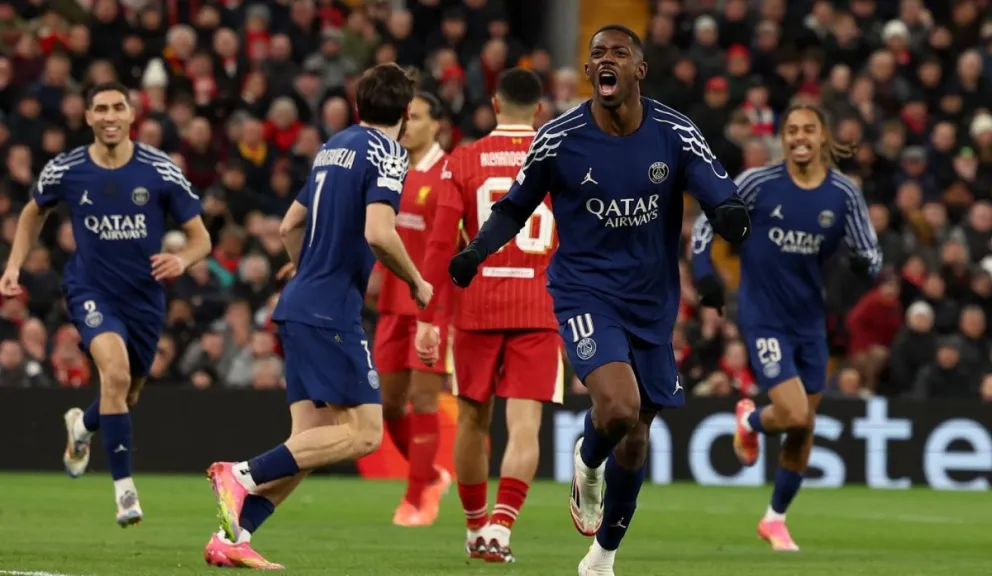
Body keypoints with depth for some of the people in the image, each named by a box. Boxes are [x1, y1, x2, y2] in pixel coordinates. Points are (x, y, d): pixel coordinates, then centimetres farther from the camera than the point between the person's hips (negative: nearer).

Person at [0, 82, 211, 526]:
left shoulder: (161, 172, -10)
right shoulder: (65, 171, -7)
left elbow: (201, 238, -4)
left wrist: (182, 260, -26)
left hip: (143, 297, 2)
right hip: (91, 291, -2)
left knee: (125, 397, 16)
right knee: (115, 370, -28)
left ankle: (81, 424, 54)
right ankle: (124, 487, -23)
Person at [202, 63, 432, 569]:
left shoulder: (334, 147, 18)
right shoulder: (386, 153, -7)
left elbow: (290, 226, 24)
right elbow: (378, 233, -21)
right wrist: (416, 283, -5)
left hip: (301, 305, 9)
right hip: (331, 313, -9)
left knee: (313, 440, 7)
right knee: (363, 433, -10)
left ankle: (232, 536, -2)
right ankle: (243, 475, -19)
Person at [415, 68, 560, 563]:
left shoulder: (463, 161, 2)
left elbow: (441, 243, -3)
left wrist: (427, 316, 0)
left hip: (477, 308, 1)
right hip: (539, 310, -1)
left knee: (473, 419, 14)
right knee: (524, 426, -5)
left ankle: (476, 527, 23)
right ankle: (499, 527, -20)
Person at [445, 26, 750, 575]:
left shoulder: (675, 134, -6)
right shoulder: (558, 138, -9)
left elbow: (721, 197, -12)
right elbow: (514, 207, 4)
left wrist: (730, 215, -37)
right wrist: (476, 251, -14)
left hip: (652, 304, 3)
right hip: (585, 292, -3)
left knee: (634, 442, 12)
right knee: (617, 408, -29)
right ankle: (588, 463, 8)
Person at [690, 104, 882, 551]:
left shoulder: (843, 194, -4)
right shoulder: (758, 183, -11)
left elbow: (872, 258, 1)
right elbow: (706, 222, 1)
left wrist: (864, 263, -23)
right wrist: (704, 274, -12)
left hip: (810, 321, 4)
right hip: (764, 319, -4)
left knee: (804, 430, 9)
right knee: (793, 416, -17)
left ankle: (775, 518, 28)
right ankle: (750, 422, 20)